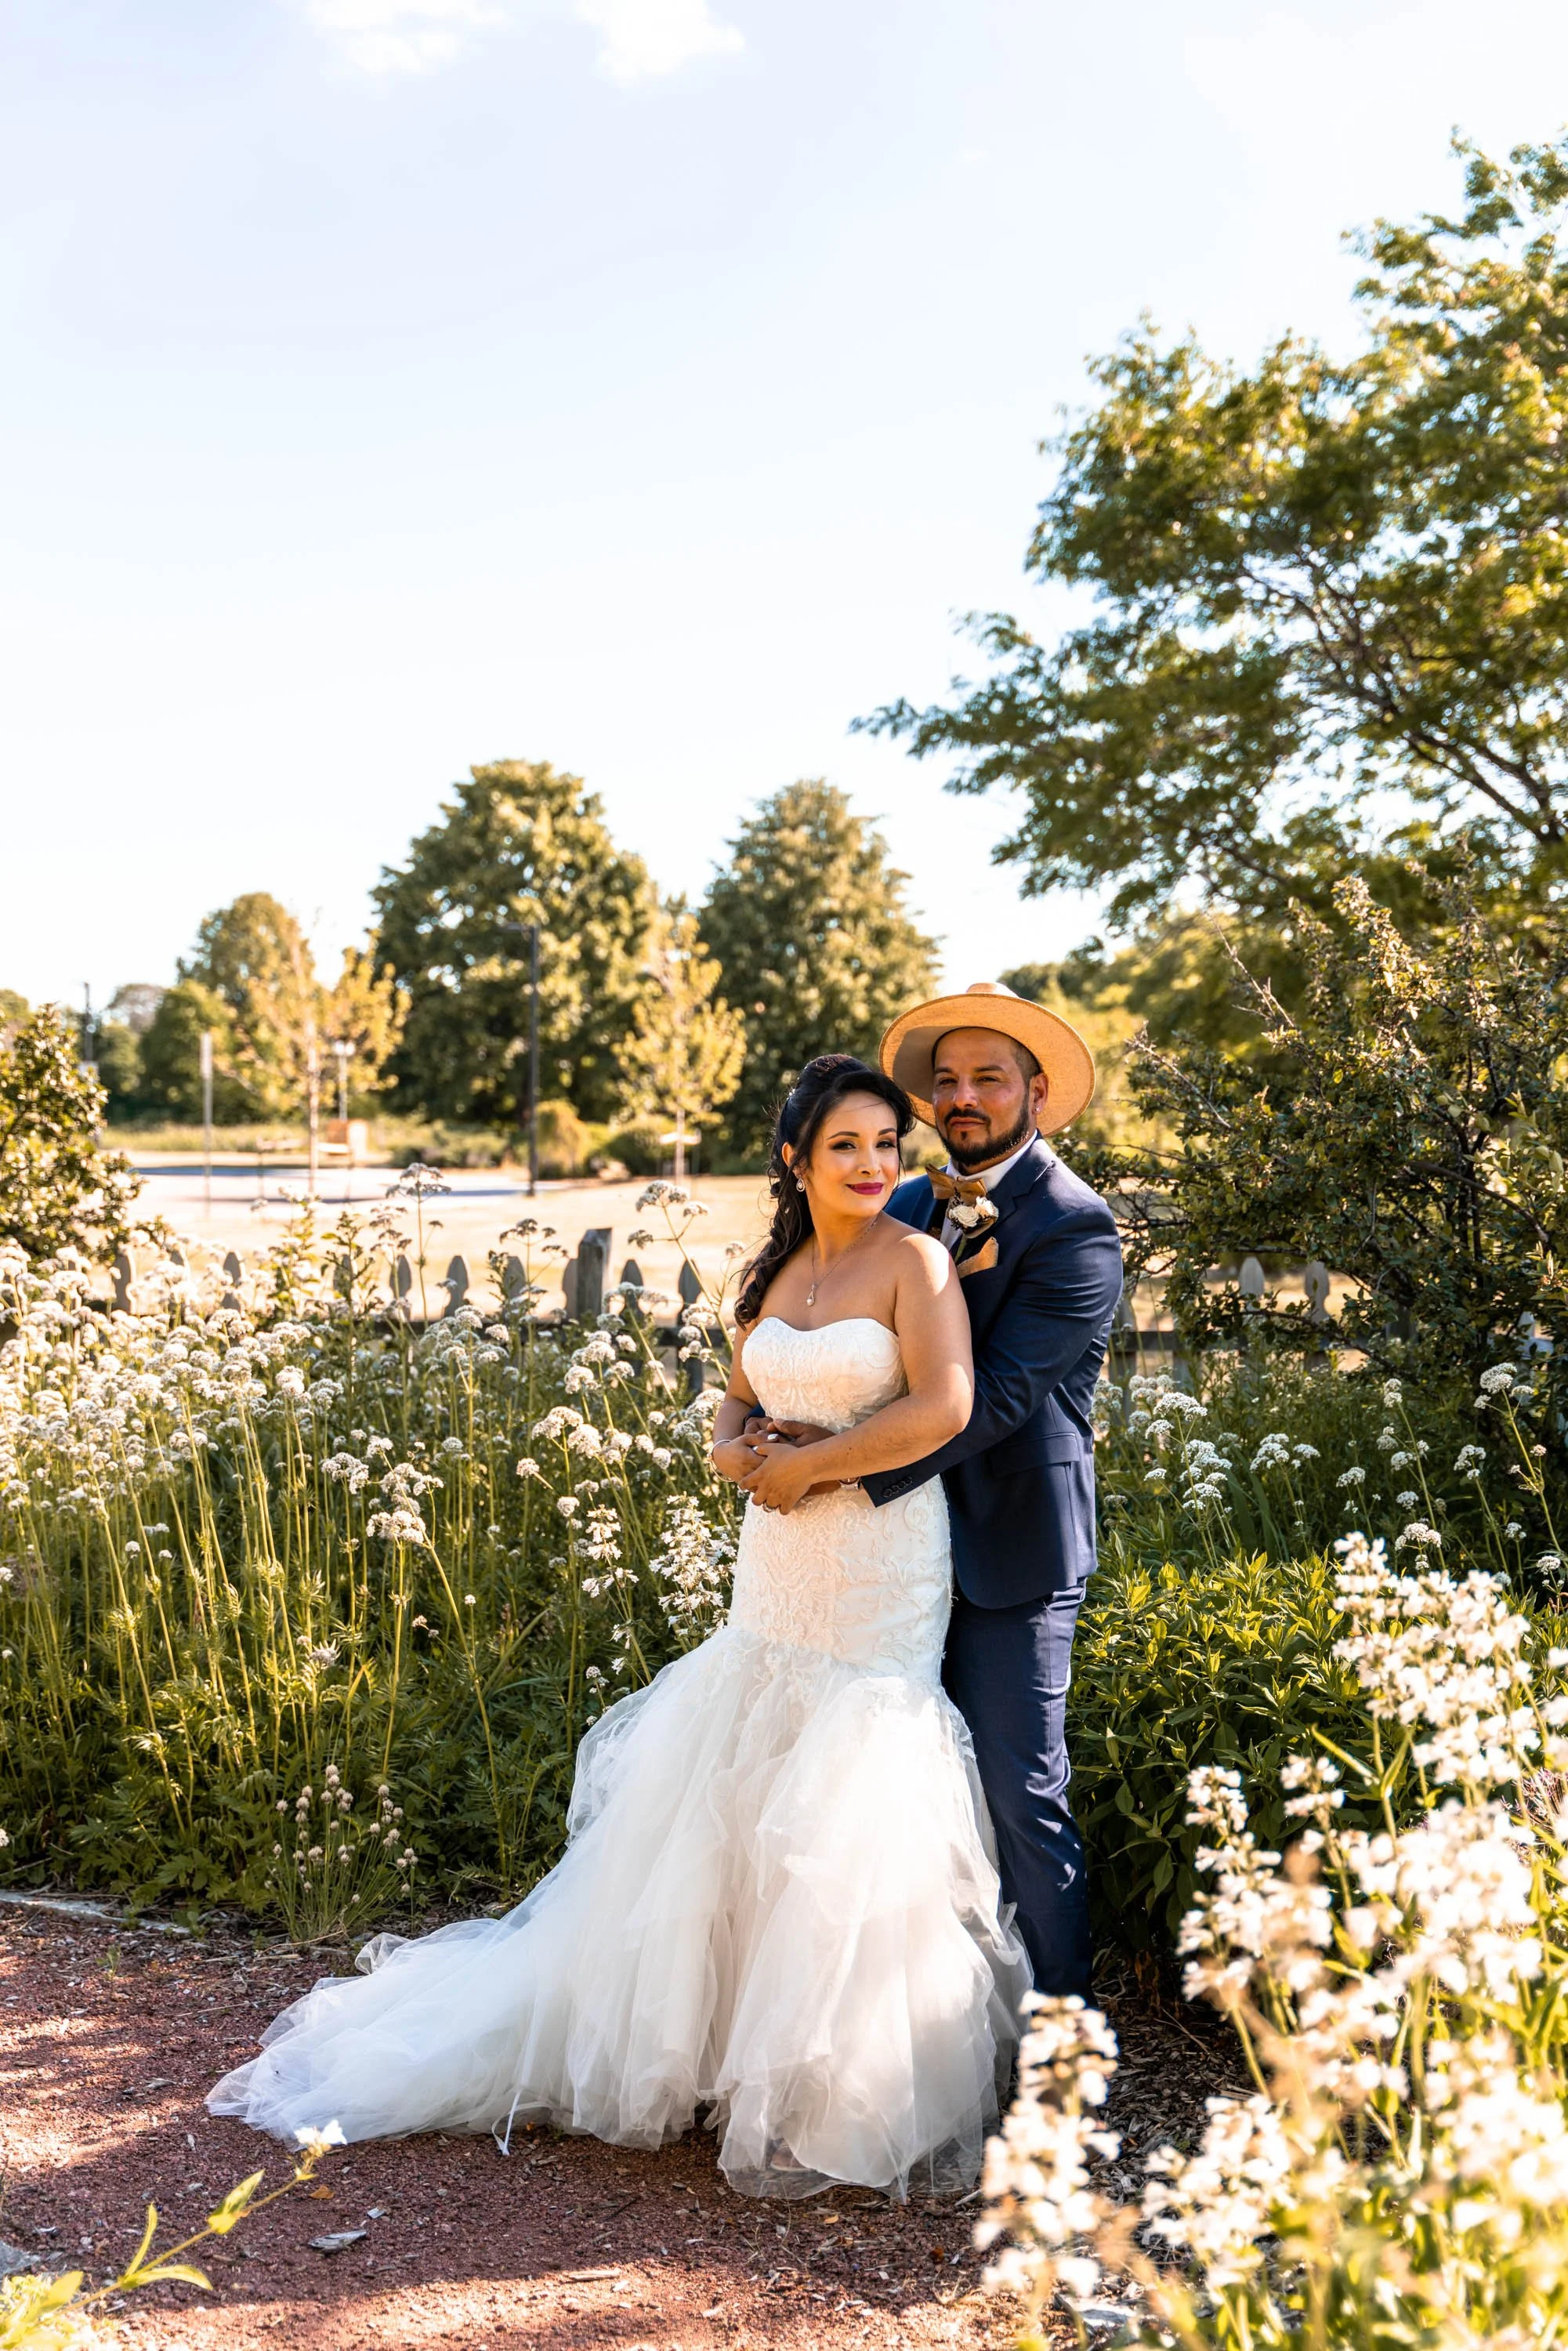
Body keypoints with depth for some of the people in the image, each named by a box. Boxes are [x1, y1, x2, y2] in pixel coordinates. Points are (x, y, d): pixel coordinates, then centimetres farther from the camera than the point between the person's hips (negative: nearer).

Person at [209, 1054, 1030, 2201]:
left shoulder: (915, 1259, -8)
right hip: (777, 1569, 6)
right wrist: (736, 1450, -5)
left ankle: (833, 2101, 13)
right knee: (717, 1797, 12)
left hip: (881, 1567, -6)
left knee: (847, 1820, -3)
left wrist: (813, 1464, -13)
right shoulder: (773, 1273, 10)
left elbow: (944, 1407, -19)